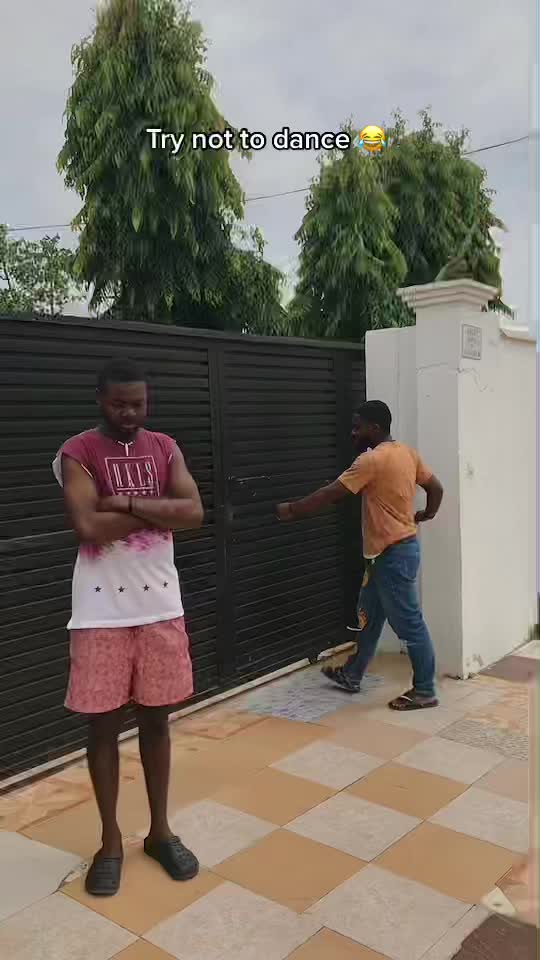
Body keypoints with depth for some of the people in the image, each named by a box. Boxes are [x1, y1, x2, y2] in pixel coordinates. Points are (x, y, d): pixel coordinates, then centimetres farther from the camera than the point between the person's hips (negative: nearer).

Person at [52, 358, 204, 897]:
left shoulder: (165, 448, 5)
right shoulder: (77, 453, -7)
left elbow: (193, 513, -8)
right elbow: (87, 528, -21)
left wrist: (127, 504, -16)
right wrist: (156, 511, -12)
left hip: (160, 606, 3)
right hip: (101, 611, -3)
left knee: (155, 719, 14)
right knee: (103, 723, 9)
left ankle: (160, 830, 31)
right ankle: (111, 839, 28)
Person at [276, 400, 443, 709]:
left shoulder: (372, 460, -19)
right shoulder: (408, 453, 7)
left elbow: (330, 495, -18)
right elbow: (436, 487, 13)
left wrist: (292, 509, -9)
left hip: (393, 553, -10)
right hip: (397, 549, 10)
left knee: (409, 623, 1)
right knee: (369, 614, 19)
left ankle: (425, 691, 13)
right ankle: (352, 675, 32)